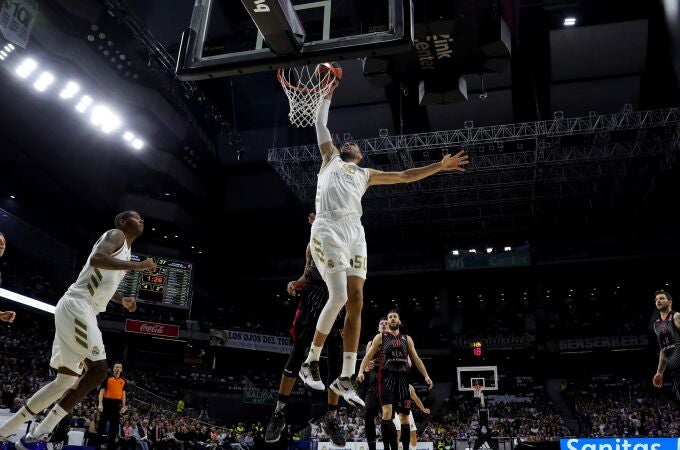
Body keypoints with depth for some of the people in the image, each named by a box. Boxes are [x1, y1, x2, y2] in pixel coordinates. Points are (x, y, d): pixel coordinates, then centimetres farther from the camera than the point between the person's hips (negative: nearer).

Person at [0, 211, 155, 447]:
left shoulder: (125, 251, 25)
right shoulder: (116, 235, -3)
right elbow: (96, 259, -24)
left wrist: (122, 300, 23)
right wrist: (137, 265, -22)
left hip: (83, 311, 10)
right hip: (76, 306, -10)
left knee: (67, 380, 12)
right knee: (98, 369, -18)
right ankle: (36, 436, -11)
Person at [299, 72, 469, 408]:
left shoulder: (366, 175, 33)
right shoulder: (330, 158, 25)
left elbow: (405, 176, 33)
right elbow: (321, 124, 27)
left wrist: (440, 166, 29)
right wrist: (329, 95, 35)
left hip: (355, 234, 4)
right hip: (328, 230, -4)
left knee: (355, 302, -4)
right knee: (339, 296, -19)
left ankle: (345, 378, 1)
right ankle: (309, 362, -3)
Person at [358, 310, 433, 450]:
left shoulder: (407, 339, 19)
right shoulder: (380, 337, 10)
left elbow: (416, 359, 18)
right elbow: (368, 356, 3)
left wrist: (426, 375, 6)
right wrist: (361, 371, -13)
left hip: (403, 377, 4)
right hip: (387, 376, -4)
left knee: (404, 415, 6)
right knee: (387, 412, -20)